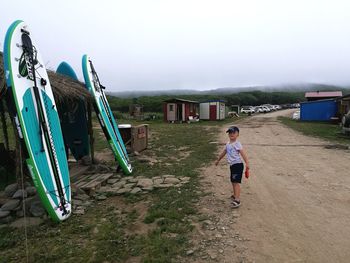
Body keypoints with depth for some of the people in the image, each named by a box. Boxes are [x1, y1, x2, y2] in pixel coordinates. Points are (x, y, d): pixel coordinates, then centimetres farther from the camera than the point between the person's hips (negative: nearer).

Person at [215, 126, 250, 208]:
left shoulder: (237, 144, -11)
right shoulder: (228, 144, 13)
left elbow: (243, 153, -20)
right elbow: (223, 153, 27)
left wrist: (247, 163, -31)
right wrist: (218, 160, 38)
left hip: (238, 164, -8)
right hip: (232, 165, 8)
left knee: (236, 182, -13)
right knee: (233, 181, 19)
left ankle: (237, 200, -15)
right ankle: (235, 195, 38)